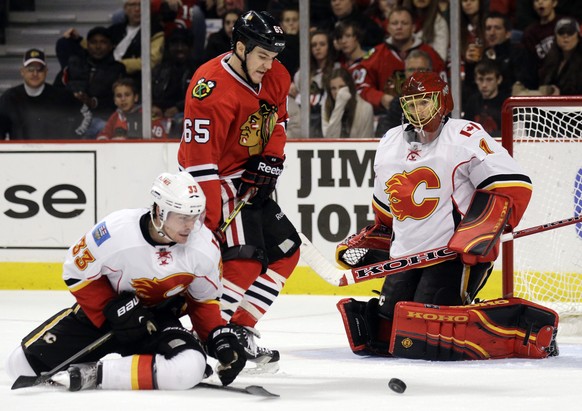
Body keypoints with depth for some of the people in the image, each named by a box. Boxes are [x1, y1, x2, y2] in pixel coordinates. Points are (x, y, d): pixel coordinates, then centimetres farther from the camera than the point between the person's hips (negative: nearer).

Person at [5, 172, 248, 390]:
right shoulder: (115, 232, -27)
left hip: (158, 319, 1)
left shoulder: (205, 247, -18)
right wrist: (113, 308, -20)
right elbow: (77, 272, -11)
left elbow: (205, 299, 0)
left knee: (190, 368, -34)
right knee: (20, 364, -9)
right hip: (99, 312, -1)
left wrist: (221, 338, -13)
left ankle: (93, 375, -23)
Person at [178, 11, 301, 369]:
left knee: (285, 252, 9)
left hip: (250, 181, 9)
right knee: (246, 259, -22)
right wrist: (207, 225, -32)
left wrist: (270, 162, -2)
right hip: (214, 181, -9)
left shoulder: (275, 77, -3)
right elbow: (200, 164, -30)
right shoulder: (212, 90, -28)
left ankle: (239, 330, 9)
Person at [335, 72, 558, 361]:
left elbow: (512, 185, -17)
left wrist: (480, 232, -23)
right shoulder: (390, 144, 15)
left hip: (457, 254, -8)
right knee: (384, 328, -3)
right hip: (406, 257, 8)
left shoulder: (465, 137, -10)